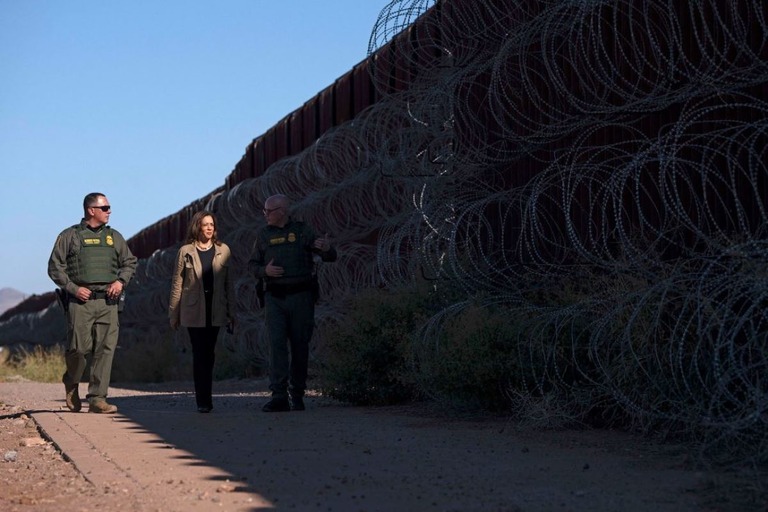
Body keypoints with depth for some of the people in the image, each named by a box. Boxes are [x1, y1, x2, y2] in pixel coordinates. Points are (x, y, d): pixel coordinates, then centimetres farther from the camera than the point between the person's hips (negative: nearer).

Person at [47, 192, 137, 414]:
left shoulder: (114, 237, 17)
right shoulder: (69, 236, 5)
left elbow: (130, 262, 21)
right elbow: (55, 267, 2)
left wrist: (120, 281, 3)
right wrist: (73, 288, -9)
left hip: (108, 302, 4)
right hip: (80, 301, -4)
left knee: (105, 349, -4)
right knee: (79, 347, -8)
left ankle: (97, 398, -2)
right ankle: (71, 383, 23)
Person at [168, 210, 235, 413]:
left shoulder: (223, 250, 7)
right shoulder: (186, 252, 2)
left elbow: (228, 283, 9)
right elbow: (177, 284, 4)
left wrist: (231, 312, 6)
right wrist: (174, 313, 2)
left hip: (215, 310, 2)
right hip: (194, 310, -2)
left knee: (208, 354, 5)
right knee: (200, 355, -3)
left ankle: (204, 399, 14)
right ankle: (203, 401, -2)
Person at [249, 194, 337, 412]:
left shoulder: (302, 231, 4)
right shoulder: (264, 234, 12)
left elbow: (330, 257, 3)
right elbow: (252, 264, 16)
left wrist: (326, 249, -22)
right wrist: (264, 270, -7)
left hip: (301, 296, -1)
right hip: (275, 298, 1)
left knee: (300, 345, 3)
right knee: (277, 343, -11)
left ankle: (297, 396, 13)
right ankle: (279, 396, -15)